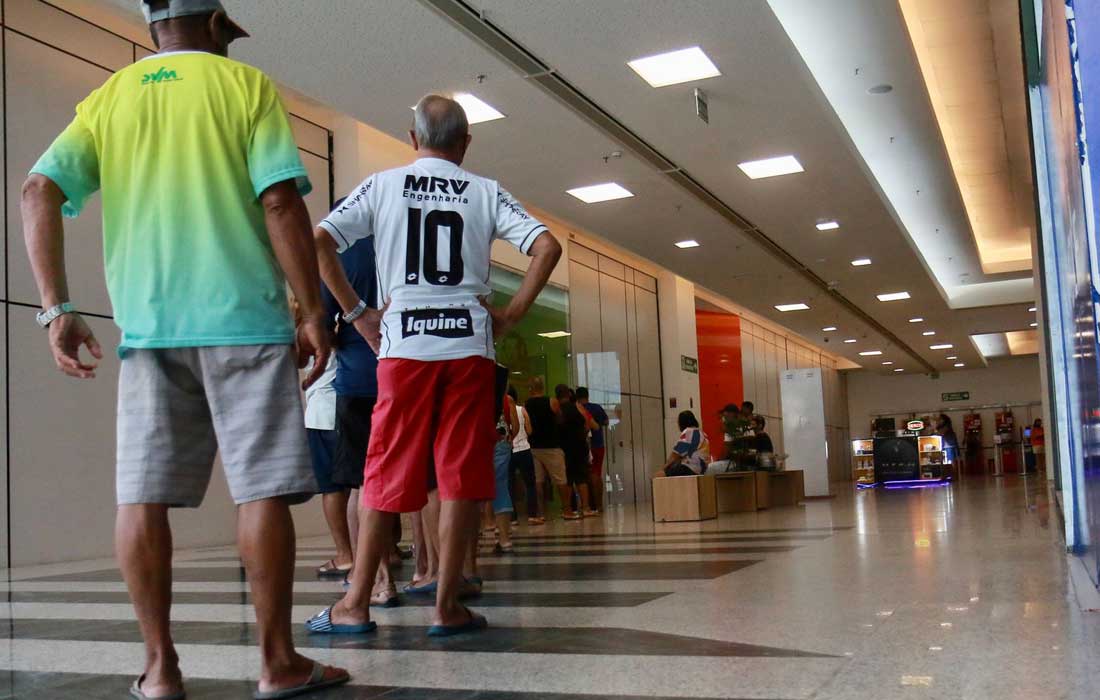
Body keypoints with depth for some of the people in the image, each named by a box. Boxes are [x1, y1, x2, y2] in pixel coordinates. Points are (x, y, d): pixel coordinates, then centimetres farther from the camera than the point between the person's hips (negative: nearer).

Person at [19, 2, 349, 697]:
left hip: (146, 326, 4)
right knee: (261, 487, -1)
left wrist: (57, 308, 3)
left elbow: (40, 191, 3)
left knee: (143, 494, 4)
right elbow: (281, 202, -6)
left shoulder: (107, 99, 15)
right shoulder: (245, 85, 6)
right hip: (243, 317, -3)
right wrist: (313, 312, -4)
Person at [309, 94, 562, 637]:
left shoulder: (383, 185, 7)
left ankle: (356, 604, 9)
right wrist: (511, 315, 4)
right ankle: (446, 607, 7)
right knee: (461, 476, 4)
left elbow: (319, 241, -3)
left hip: (403, 344, 0)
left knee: (386, 475, 6)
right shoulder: (485, 192, 8)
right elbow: (547, 247, -1)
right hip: (469, 344, 0)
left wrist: (357, 313, 3)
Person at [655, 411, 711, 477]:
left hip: (689, 468, -10)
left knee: (658, 475, -12)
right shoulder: (700, 432, 20)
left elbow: (676, 454, -8)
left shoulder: (688, 432, -8)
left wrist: (663, 468, 5)